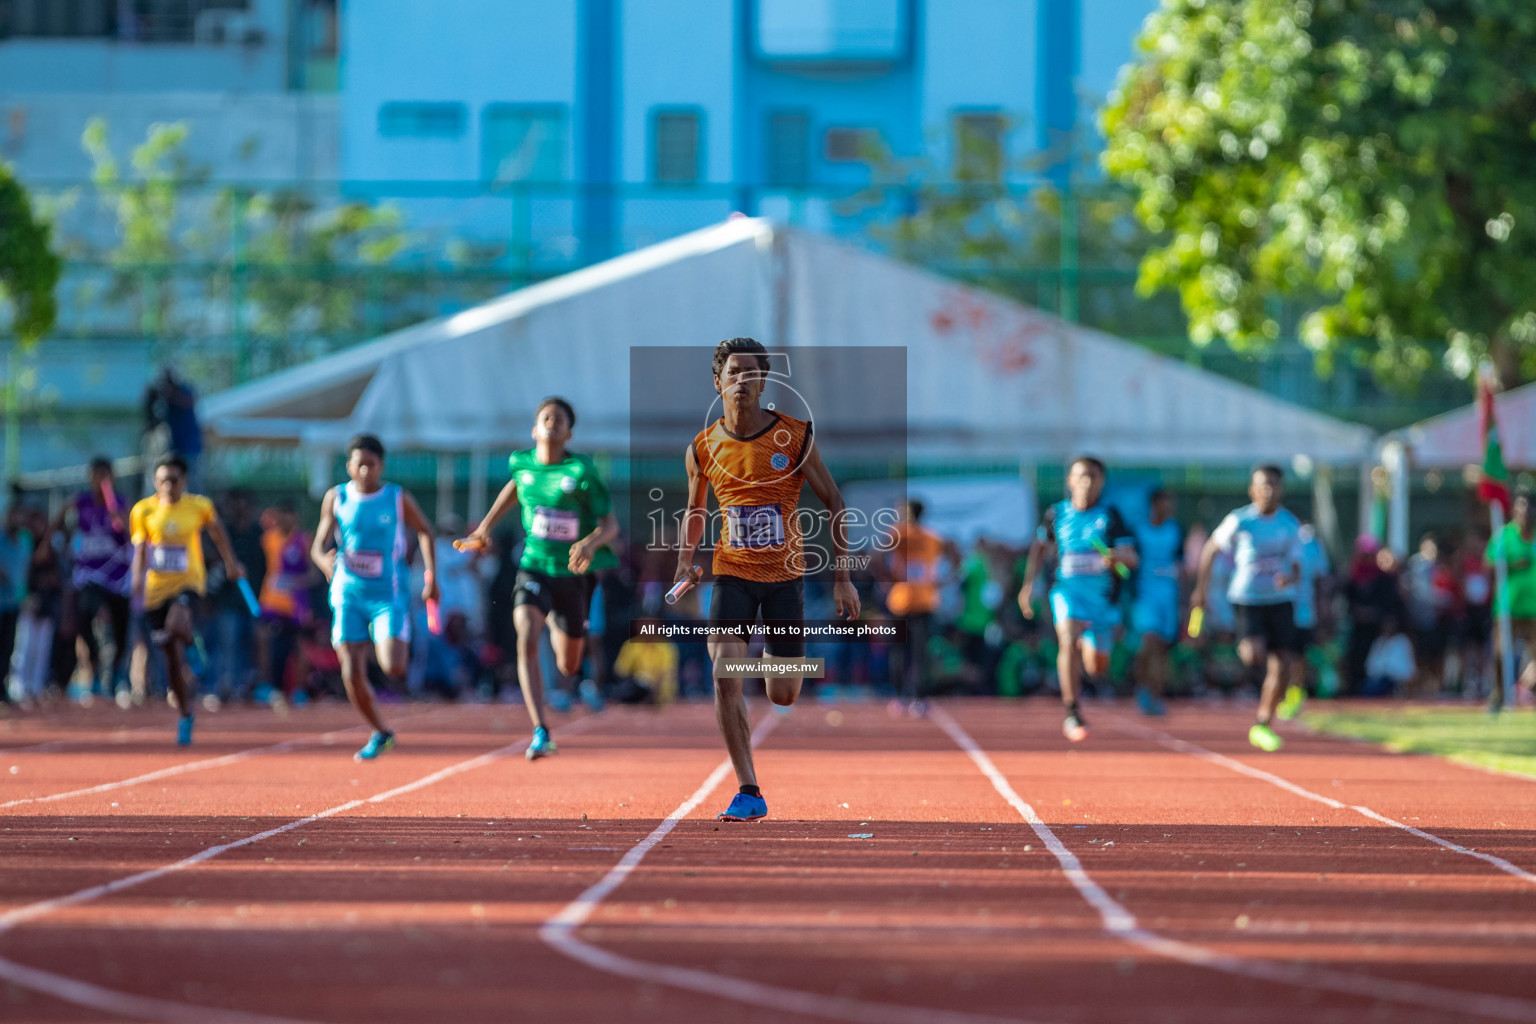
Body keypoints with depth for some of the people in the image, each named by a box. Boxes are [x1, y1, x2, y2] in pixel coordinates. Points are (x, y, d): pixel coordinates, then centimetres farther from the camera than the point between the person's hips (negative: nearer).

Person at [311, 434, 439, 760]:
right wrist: (325, 560, -23)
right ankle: (380, 734, 16)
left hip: (389, 596, -2)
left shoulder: (398, 498, -3)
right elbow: (319, 544, 1)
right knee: (352, 675, -5)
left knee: (392, 668, -18)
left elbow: (425, 531, 13)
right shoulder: (336, 498, 1)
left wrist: (431, 576, 5)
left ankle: (399, 654, 21)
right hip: (348, 595, 2)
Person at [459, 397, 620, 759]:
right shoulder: (521, 462, -3)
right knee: (527, 641, -26)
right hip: (535, 568, 1)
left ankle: (556, 628, 52)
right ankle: (540, 733, -28)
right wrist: (487, 525, 24)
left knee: (568, 667, 13)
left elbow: (611, 524, -12)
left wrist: (591, 542, -34)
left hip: (573, 573, -1)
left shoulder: (581, 471, -14)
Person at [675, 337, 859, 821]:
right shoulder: (703, 449, -3)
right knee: (725, 675, -19)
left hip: (785, 574, 0)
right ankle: (749, 792, -13)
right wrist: (684, 564, -2)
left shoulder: (796, 436, -9)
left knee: (783, 696, 4)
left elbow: (833, 502, -1)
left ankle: (777, 659, 44)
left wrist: (843, 577, -6)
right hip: (732, 572, 1)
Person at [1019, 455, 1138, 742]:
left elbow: (1132, 559, -11)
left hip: (1103, 595, 1)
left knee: (1097, 667, 9)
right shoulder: (1057, 513, 2)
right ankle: (1072, 713, -23)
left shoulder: (1110, 516, -4)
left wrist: (1117, 557, -33)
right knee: (1068, 641, -28)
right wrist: (1029, 583, 12)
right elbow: (1040, 546, 20)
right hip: (1068, 589, -1)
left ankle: (1088, 648, 48)